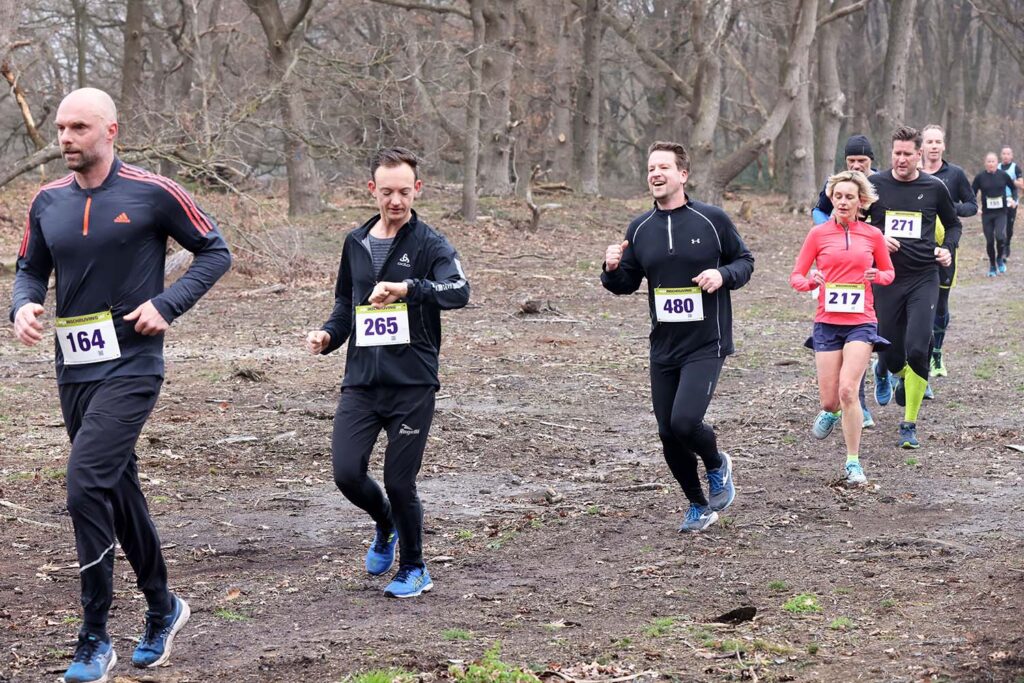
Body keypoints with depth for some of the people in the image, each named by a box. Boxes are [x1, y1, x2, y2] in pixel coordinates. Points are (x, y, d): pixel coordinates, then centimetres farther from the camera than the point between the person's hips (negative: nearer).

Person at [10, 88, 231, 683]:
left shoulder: (152, 194, -8)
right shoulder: (49, 202, 6)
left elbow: (215, 252, 0)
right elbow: (31, 268, 17)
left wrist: (168, 304, -12)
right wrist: (24, 305, -5)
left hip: (130, 369, -6)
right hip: (74, 371, 6)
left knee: (86, 487, -18)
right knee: (118, 490, 17)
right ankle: (163, 609, 36)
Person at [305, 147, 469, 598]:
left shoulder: (430, 244, -5)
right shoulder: (355, 243, 12)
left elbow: (459, 291, -24)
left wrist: (408, 288, -39)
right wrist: (329, 336, 5)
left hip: (413, 385, -4)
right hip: (360, 383, 4)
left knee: (399, 482, -1)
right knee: (347, 473, -6)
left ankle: (413, 569, 23)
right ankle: (385, 526, 28)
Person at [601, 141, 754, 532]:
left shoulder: (712, 220, -4)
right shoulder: (640, 228, 6)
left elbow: (745, 261, 6)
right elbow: (627, 284, 14)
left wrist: (723, 275, -15)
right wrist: (612, 269, -8)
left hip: (706, 345, -5)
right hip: (663, 349, 5)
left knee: (685, 421, -21)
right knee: (668, 434, 6)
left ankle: (717, 465, 13)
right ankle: (699, 507, 28)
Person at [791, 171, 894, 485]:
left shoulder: (873, 235, 4)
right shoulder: (818, 234, 2)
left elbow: (889, 273, 16)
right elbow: (795, 276, 4)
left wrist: (877, 276, -7)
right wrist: (811, 282, -18)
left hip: (861, 323, -1)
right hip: (827, 323, 1)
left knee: (848, 391, -18)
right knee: (829, 400, 1)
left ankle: (853, 462, -6)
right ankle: (832, 412, 41)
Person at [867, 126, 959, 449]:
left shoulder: (934, 188, 2)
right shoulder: (875, 185, 0)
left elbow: (954, 225, 17)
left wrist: (947, 249, -2)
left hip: (924, 278, 0)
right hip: (886, 278, 1)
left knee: (917, 350, -13)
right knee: (891, 352, 4)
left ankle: (909, 426, 0)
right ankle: (885, 369, 46)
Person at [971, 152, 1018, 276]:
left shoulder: (1003, 175, 0)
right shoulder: (980, 177, -2)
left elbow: (1013, 188, 16)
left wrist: (1014, 199, 1)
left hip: (1001, 213, -1)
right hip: (986, 214, 1)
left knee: (1000, 236, -21)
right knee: (989, 241, 4)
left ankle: (1000, 259, 6)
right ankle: (992, 266, 23)